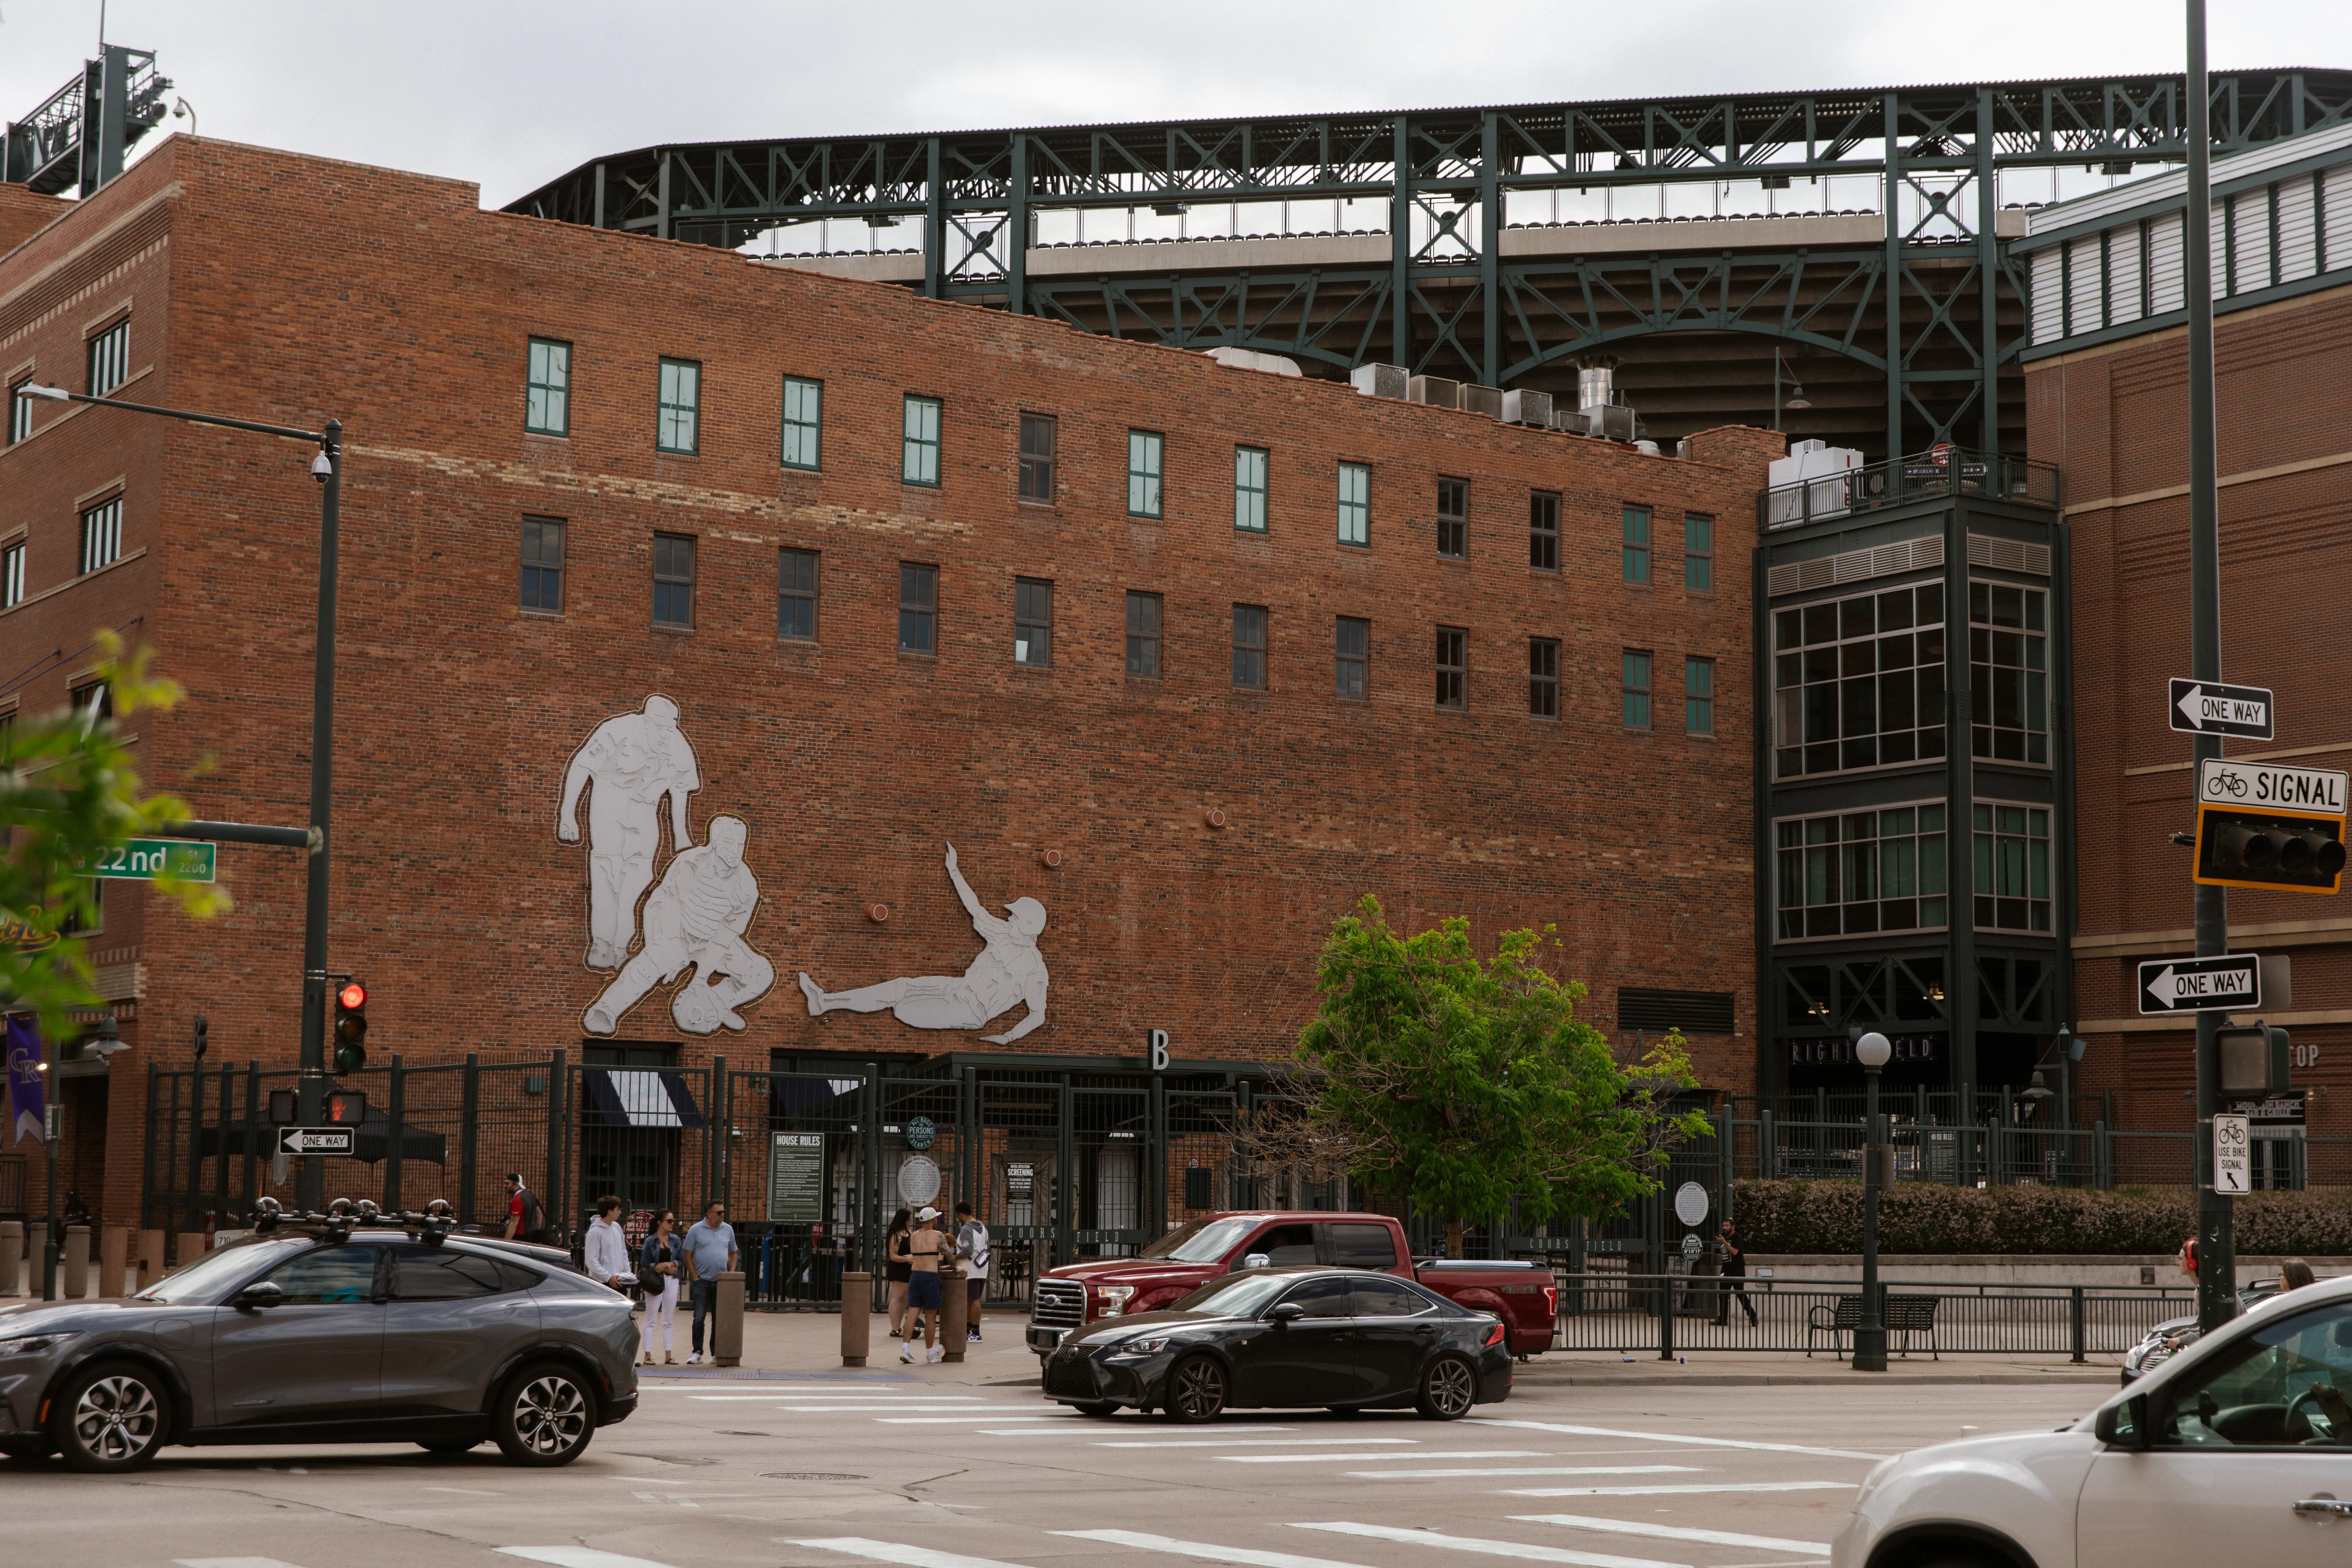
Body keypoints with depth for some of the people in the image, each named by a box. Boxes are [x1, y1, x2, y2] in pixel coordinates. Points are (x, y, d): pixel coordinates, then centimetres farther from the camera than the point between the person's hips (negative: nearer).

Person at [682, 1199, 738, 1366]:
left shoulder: (728, 1230, 8)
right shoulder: (695, 1230, -1)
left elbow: (733, 1254, 15)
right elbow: (688, 1255, -1)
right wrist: (695, 1277, -7)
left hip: (722, 1282, 3)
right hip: (702, 1281, -3)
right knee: (699, 1318, -4)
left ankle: (717, 1353, 10)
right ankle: (697, 1353, 0)